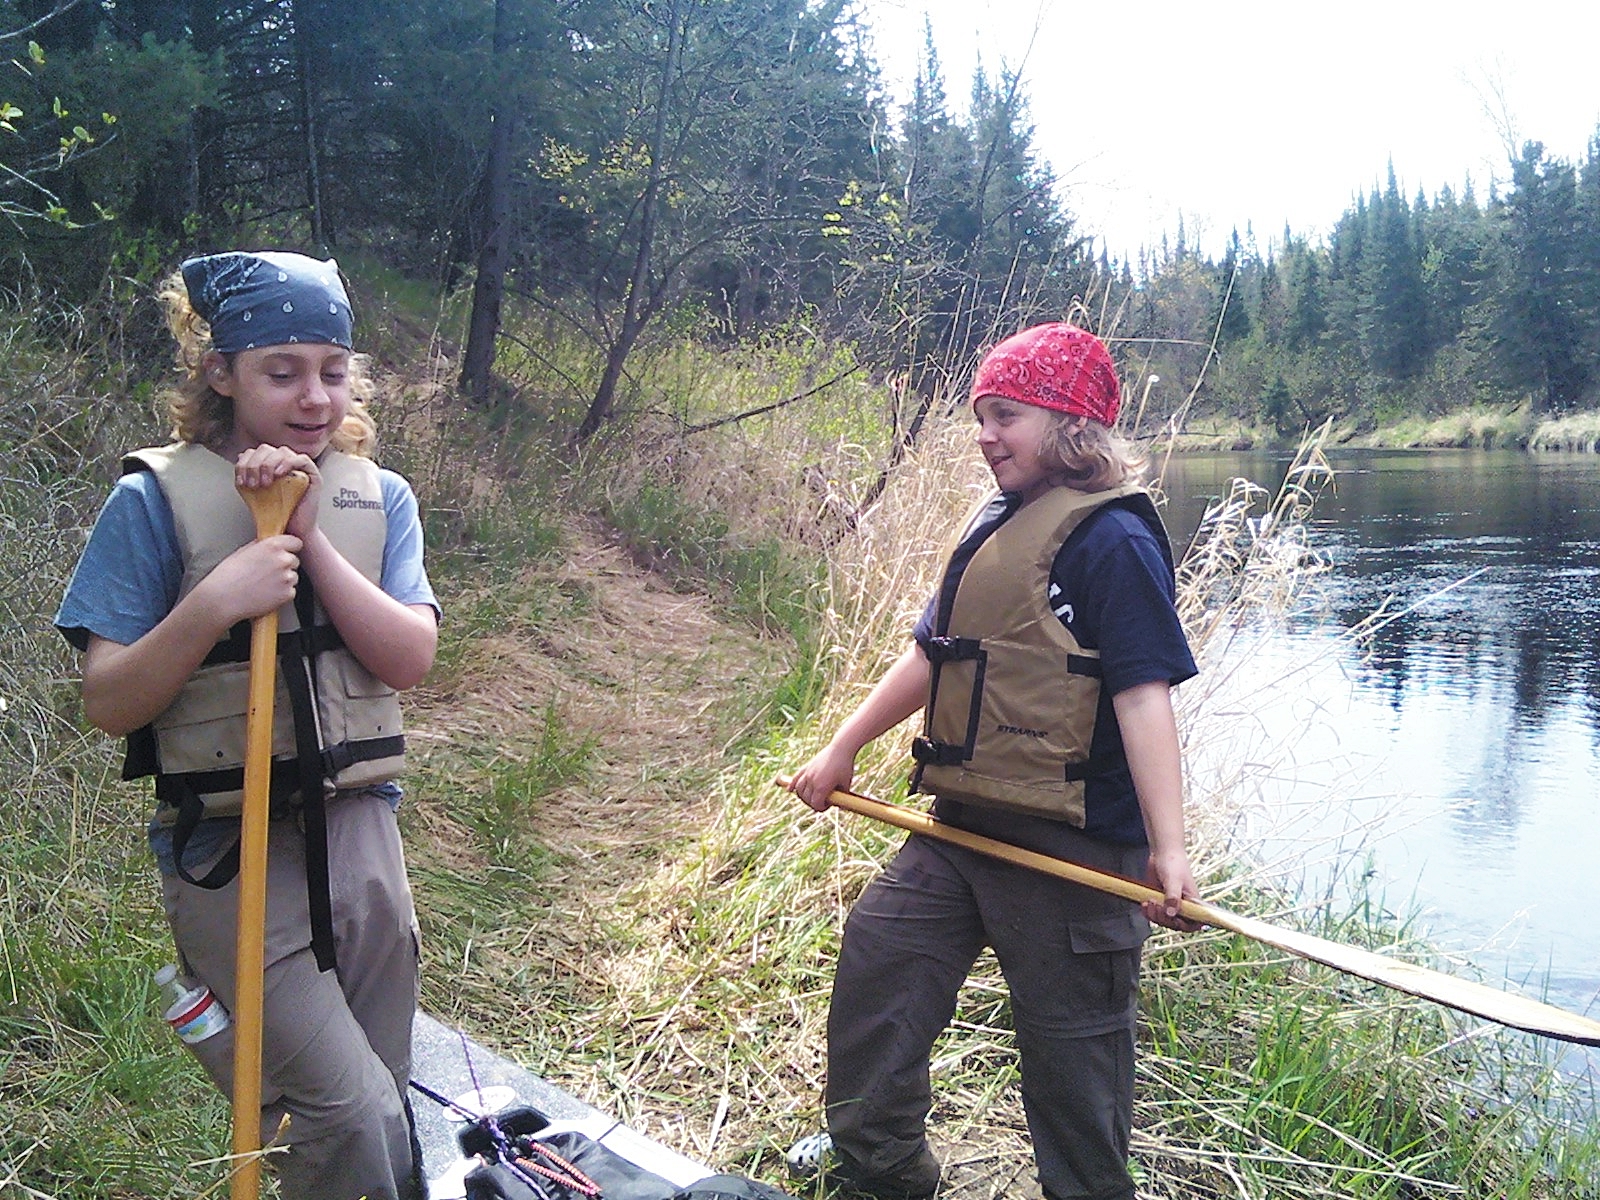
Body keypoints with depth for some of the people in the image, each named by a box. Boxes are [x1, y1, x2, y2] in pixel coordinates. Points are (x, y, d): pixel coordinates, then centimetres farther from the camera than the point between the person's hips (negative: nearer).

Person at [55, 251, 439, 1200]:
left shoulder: (380, 499, 4)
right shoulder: (157, 500, -7)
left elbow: (410, 659, -8)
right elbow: (109, 704, -10)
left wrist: (311, 539, -17)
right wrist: (213, 604, -25)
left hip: (359, 831, 5)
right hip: (229, 851, -4)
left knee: (379, 1109, 15)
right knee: (354, 1115, -13)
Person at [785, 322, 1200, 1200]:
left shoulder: (1112, 539, -14)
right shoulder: (994, 524, 13)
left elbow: (1143, 695, -21)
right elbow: (931, 653, 21)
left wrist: (1167, 848, -27)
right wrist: (842, 749, 24)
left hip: (1071, 840, -9)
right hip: (964, 823, 9)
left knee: (1069, 1034, 3)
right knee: (878, 953, 16)